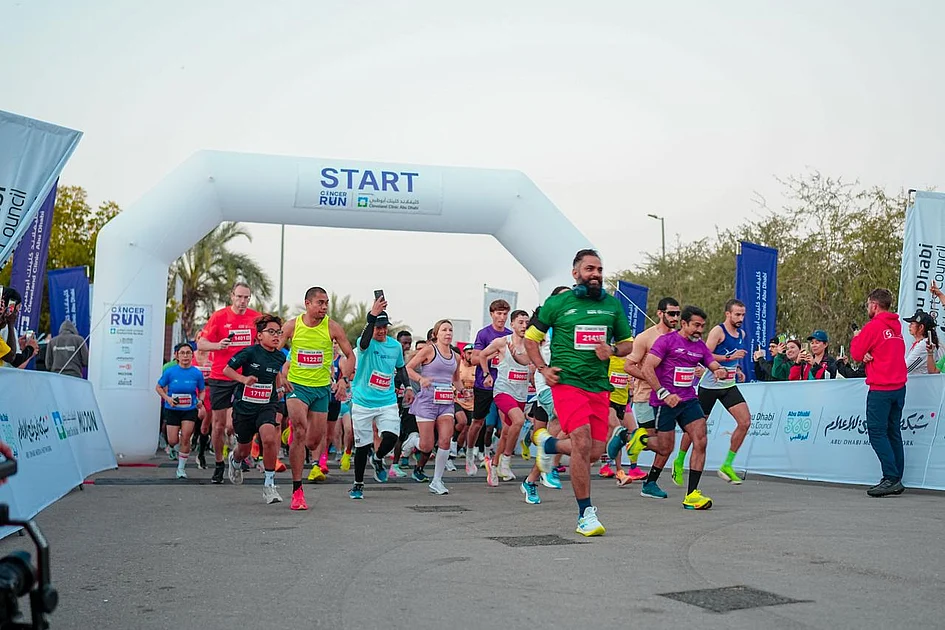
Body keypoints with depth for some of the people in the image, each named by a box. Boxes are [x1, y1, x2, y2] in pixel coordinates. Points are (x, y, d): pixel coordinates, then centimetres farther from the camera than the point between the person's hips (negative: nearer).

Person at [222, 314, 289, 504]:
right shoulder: (250, 352, -12)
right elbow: (227, 369, -8)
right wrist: (244, 379, -22)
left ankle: (269, 485, -15)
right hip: (244, 405, -1)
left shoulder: (280, 357, 2)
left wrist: (281, 382, 11)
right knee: (244, 449, 15)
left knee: (269, 439, -27)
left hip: (267, 405, 2)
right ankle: (235, 460, 55)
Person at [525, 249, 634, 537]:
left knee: (594, 452, 3)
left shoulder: (613, 305, 11)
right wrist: (543, 368, -3)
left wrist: (612, 349, -3)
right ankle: (585, 513, -9)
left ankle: (548, 443, 33)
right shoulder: (557, 303, 2)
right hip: (567, 382, -4)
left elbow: (628, 343, 20)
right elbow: (530, 338, 10)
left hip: (599, 386, 5)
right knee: (582, 442, -20)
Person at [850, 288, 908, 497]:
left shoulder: (873, 327, -11)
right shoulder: (896, 326, 13)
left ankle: (892, 478, -13)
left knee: (877, 432, -6)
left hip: (880, 388, -8)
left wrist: (856, 338, 13)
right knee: (893, 432, 10)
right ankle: (896, 480, 11)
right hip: (899, 386, 8)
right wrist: (871, 354, 1)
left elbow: (856, 354, -6)